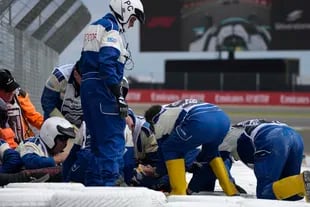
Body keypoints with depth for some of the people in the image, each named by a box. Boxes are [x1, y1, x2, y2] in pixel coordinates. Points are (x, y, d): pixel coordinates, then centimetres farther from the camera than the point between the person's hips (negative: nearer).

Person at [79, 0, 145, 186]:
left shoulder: (94, 27, 21)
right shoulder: (111, 28, -9)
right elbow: (107, 63, -21)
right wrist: (119, 96, -22)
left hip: (87, 87, 10)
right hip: (103, 88, -10)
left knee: (99, 141, 15)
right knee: (113, 139, -10)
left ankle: (93, 184, 17)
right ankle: (108, 183, -15)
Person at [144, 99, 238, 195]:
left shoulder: (160, 116, 21)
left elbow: (162, 147, 25)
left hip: (201, 122, -8)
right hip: (223, 119, 8)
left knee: (170, 149, 14)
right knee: (210, 151, 37)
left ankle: (179, 192, 5)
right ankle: (230, 190, 28)